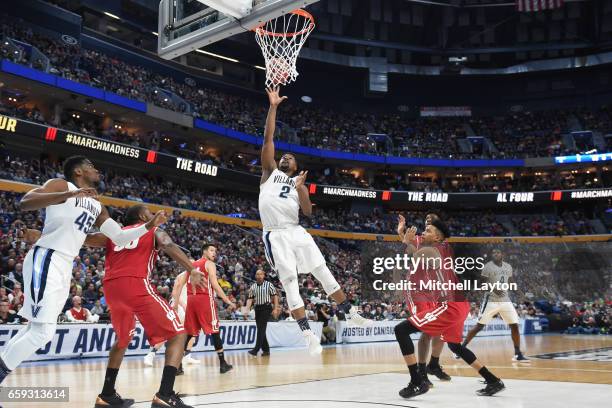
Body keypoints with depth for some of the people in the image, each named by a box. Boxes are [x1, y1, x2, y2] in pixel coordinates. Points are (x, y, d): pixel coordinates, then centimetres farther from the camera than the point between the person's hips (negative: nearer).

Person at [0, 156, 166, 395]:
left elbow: (119, 237, 20)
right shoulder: (62, 186, -3)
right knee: (42, 331, -12)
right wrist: (68, 194, -31)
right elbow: (24, 203, -19)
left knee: (36, 329, 13)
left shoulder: (96, 206, 20)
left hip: (64, 267, 9)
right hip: (45, 260, -9)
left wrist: (150, 225, 8)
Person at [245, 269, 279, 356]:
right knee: (260, 330, 8)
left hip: (266, 308, -5)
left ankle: (256, 349, -15)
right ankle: (266, 350, 16)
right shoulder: (253, 286, 9)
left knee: (261, 329, -12)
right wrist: (247, 310, -5)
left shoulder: (268, 285, -3)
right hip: (257, 309, 5)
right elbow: (250, 299, 8)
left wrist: (276, 309, -10)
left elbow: (275, 296, -3)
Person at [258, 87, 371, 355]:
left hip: (296, 232, 3)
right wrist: (273, 107, -1)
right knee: (290, 283, -6)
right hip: (276, 236, -3)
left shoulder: (298, 183, 18)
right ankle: (309, 335, -4)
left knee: (324, 274, 5)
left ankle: (352, 315, 17)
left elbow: (308, 212, 5)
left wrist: (301, 188, -9)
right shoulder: (270, 172, 12)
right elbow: (268, 138, 2)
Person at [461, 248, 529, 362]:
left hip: (505, 301, 5)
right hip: (491, 301, -5)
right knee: (479, 326, -5)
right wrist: (493, 289, -28)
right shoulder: (488, 266, -8)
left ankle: (518, 355, 9)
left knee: (514, 326, -1)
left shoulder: (508, 266, 9)